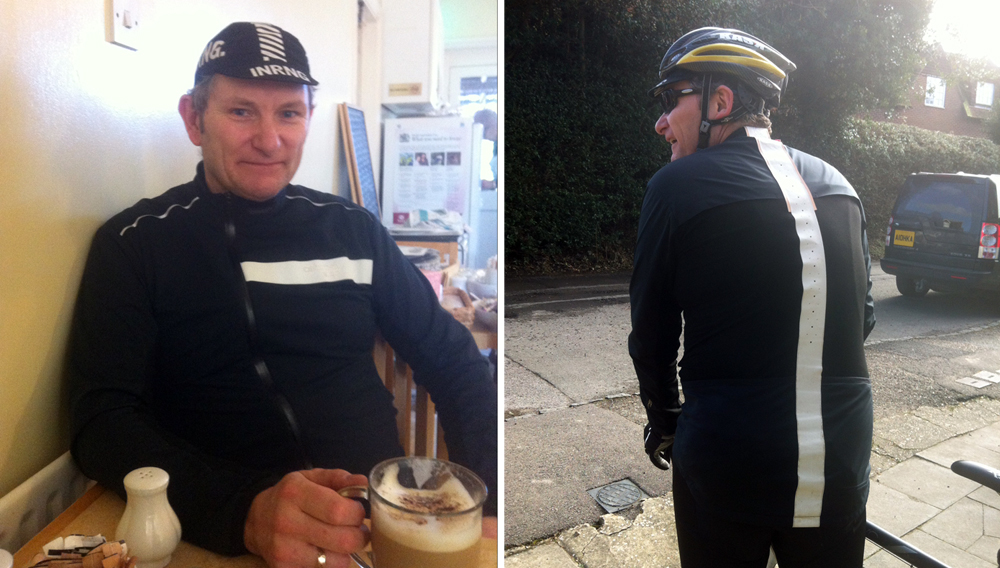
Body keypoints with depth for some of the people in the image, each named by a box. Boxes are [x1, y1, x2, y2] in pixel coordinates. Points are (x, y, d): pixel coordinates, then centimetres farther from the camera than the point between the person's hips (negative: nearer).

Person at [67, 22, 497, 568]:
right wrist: (244, 510, -24)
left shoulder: (354, 229, 6)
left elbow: (453, 360, 8)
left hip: (383, 515, 3)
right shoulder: (132, 244, 1)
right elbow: (102, 421, -7)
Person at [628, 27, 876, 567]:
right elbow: (861, 317, 11)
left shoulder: (678, 185, -13)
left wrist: (664, 421, 11)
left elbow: (653, 331, -6)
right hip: (843, 462, 5)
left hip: (728, 464, -4)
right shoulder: (837, 185, 3)